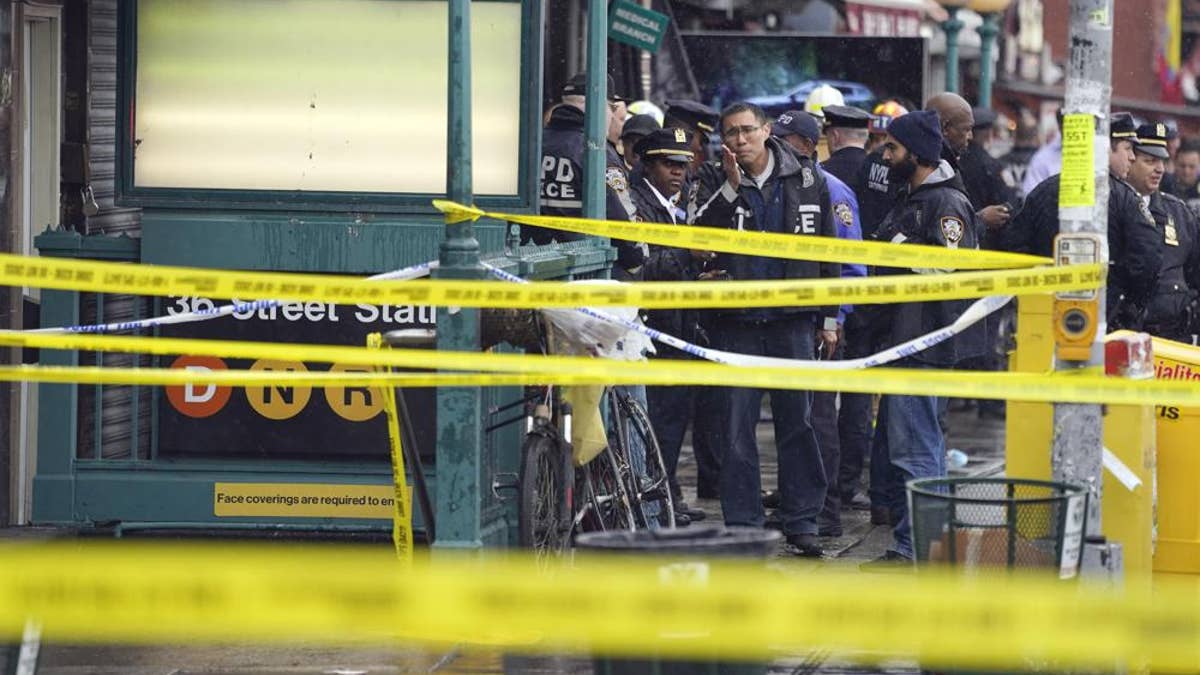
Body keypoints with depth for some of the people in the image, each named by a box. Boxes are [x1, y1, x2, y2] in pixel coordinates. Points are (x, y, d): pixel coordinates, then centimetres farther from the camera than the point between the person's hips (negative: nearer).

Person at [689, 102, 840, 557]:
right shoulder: (713, 181, 3)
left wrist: (829, 318, 8)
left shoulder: (805, 178, 5)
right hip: (736, 322, 0)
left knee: (797, 422, 3)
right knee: (738, 428, 1)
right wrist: (730, 187, -20)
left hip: (793, 319, 0)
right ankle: (743, 526, 6)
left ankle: (801, 523, 9)